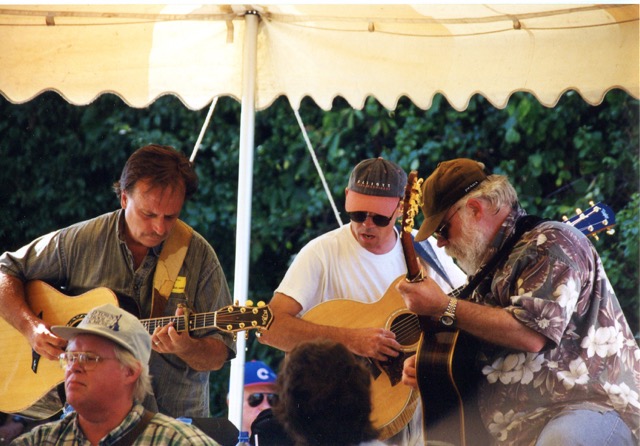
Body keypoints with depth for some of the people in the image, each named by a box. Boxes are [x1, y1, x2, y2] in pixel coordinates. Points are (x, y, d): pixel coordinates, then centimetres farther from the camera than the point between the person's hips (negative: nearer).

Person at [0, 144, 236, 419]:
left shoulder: (199, 256, 2)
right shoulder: (81, 242, 4)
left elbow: (217, 357, 2)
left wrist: (186, 348, -20)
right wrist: (31, 326, -6)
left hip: (176, 418, 0)